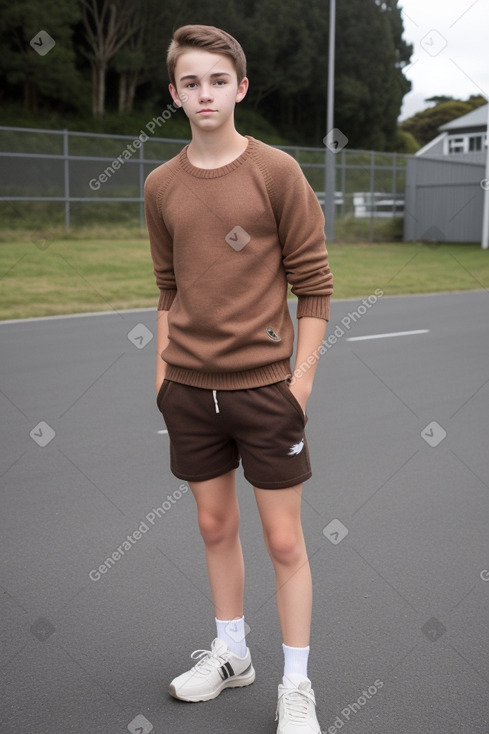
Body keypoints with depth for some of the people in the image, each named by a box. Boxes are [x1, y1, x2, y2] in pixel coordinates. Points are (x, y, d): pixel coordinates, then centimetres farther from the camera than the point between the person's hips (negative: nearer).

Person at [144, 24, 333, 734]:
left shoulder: (277, 171, -6)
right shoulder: (161, 186, 6)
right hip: (189, 388, 4)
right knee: (215, 525, 15)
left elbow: (314, 283, -5)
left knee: (284, 539, 3)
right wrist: (164, 368, 10)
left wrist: (303, 374, -8)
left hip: (264, 384, -4)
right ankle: (230, 653, 35)